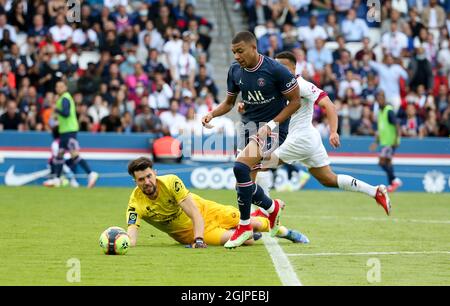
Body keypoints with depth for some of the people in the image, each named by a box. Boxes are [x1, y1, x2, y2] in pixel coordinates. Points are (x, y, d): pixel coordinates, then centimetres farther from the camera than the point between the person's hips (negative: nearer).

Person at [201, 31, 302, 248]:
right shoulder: (235, 71, 2)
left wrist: (272, 124, -17)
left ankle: (244, 226, -13)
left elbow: (295, 101, -9)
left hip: (272, 127, -7)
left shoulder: (275, 70, -15)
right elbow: (229, 102, 16)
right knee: (245, 180, 4)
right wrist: (212, 114, -5)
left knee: (240, 167, -26)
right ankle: (272, 207, 37)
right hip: (249, 125, 7)